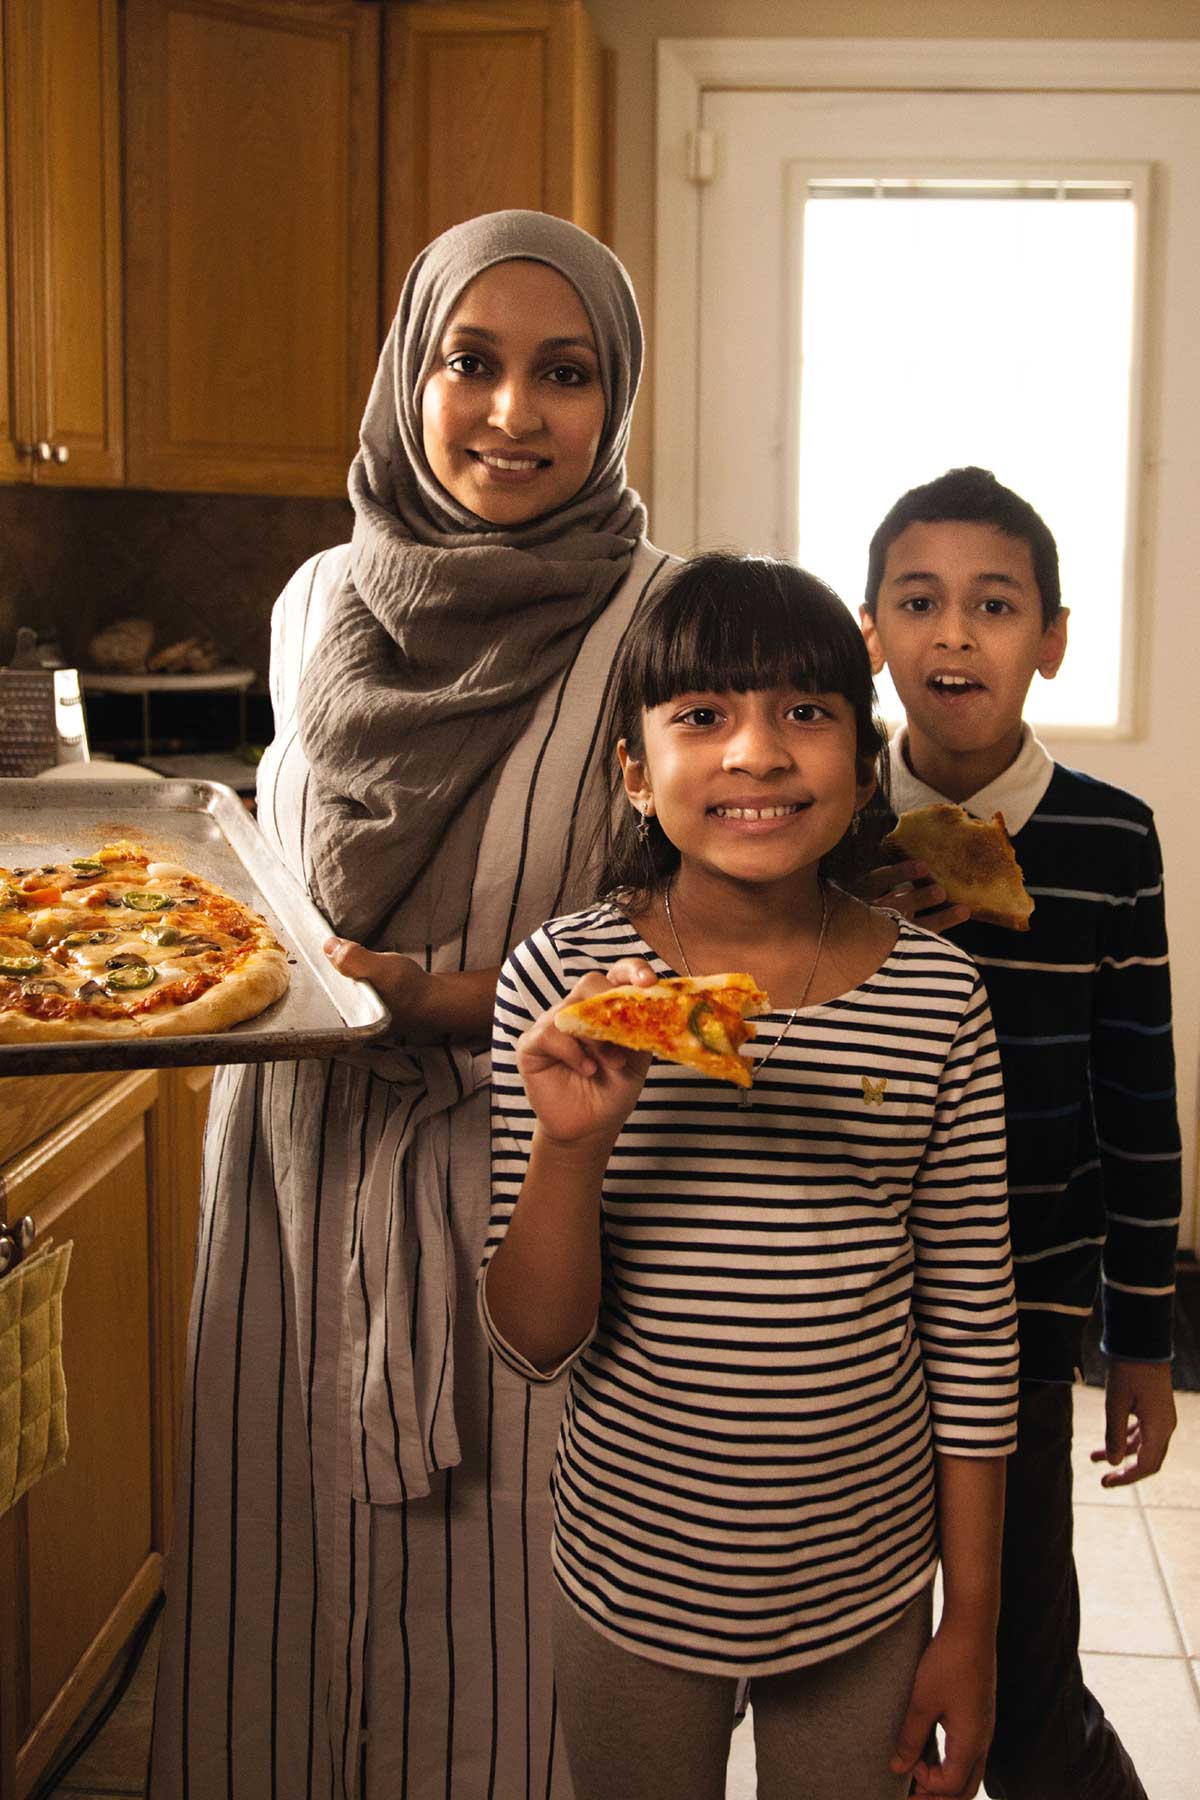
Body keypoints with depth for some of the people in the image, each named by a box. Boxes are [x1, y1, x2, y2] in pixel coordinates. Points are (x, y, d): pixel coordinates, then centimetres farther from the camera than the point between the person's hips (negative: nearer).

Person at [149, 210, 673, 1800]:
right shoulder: (321, 604, 6)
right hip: (297, 1162, 4)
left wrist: (448, 996, -18)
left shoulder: (658, 628, -8)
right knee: (283, 1584, 14)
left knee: (492, 1625, 5)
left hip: (515, 1183, -4)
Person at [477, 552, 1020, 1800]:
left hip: (862, 1580, 1)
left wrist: (972, 1626, 1)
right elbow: (535, 1345, -11)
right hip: (632, 1569, 0)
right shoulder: (564, 979, -13)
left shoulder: (936, 997, -10)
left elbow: (971, 1334, -2)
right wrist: (569, 1141, -28)